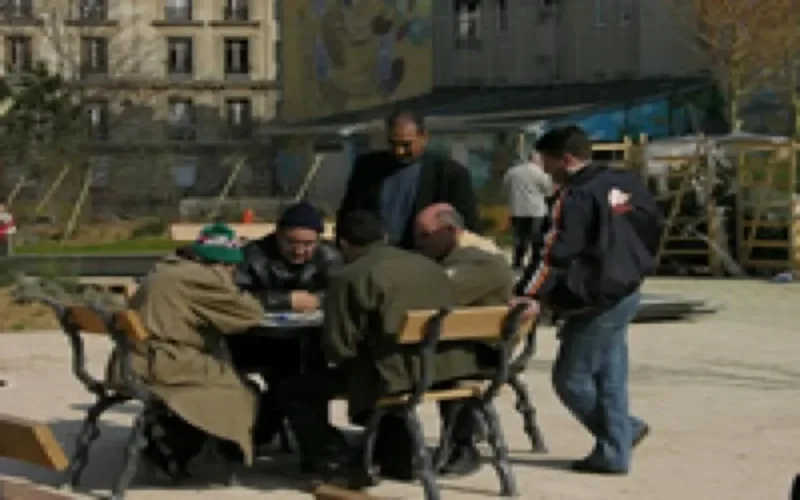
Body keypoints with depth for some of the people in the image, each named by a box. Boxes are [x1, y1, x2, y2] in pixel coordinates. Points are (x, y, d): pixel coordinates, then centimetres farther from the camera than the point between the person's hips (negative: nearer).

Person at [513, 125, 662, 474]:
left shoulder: (576, 198, -18)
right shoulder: (625, 184, 8)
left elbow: (555, 253, -25)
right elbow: (653, 226, 18)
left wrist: (530, 295, -28)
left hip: (597, 302, -9)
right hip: (625, 293, 9)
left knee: (571, 378, 1)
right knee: (609, 377, 14)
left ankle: (625, 429, 9)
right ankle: (615, 451, 16)